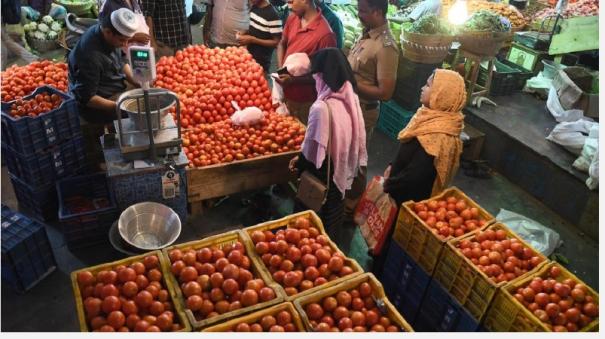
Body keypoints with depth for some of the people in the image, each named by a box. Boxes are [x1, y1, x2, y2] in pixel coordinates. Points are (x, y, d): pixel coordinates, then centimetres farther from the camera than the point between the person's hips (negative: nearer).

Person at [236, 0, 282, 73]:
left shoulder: (272, 15, -20)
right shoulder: (254, 8, 3)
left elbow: (276, 42, -19)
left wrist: (252, 40, -21)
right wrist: (244, 34, -2)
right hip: (248, 57, 7)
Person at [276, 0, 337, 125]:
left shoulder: (325, 34, -25)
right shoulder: (292, 19, -1)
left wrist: (293, 79, -25)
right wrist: (280, 69, -2)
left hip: (305, 102, -7)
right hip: (285, 93, 7)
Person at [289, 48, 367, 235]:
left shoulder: (321, 107, -29)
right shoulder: (352, 98, -6)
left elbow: (312, 149, -21)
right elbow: (350, 139, 3)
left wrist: (299, 162, 1)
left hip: (324, 175, -7)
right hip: (344, 170, 7)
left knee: (320, 222, 15)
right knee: (335, 212, 26)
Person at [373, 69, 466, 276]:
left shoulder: (438, 136, -33)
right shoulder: (435, 118, -1)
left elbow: (416, 174, -31)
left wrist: (388, 185, -17)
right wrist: (393, 167, 2)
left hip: (410, 199, -9)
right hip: (404, 191, 9)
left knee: (392, 237, 10)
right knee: (387, 233, 26)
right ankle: (379, 269, 47)